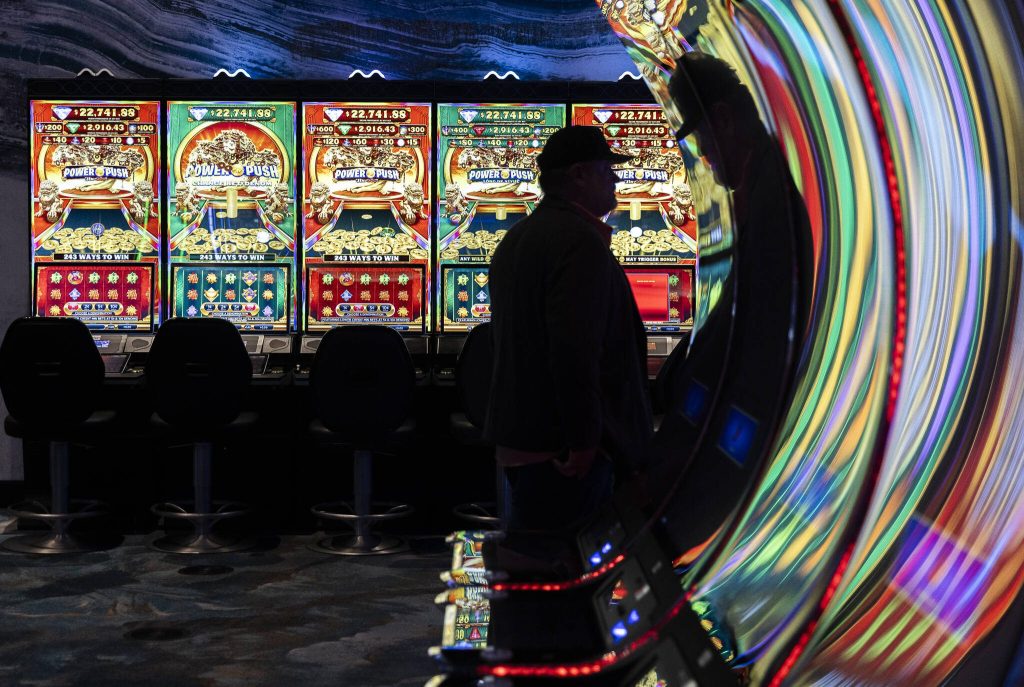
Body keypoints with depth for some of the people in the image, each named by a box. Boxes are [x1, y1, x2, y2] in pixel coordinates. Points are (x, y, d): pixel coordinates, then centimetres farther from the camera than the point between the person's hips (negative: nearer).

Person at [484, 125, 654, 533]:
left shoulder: (517, 239, 17)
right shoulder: (581, 241, -16)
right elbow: (576, 350, -26)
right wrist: (584, 441, -22)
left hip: (518, 434, 10)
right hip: (561, 441, -10)